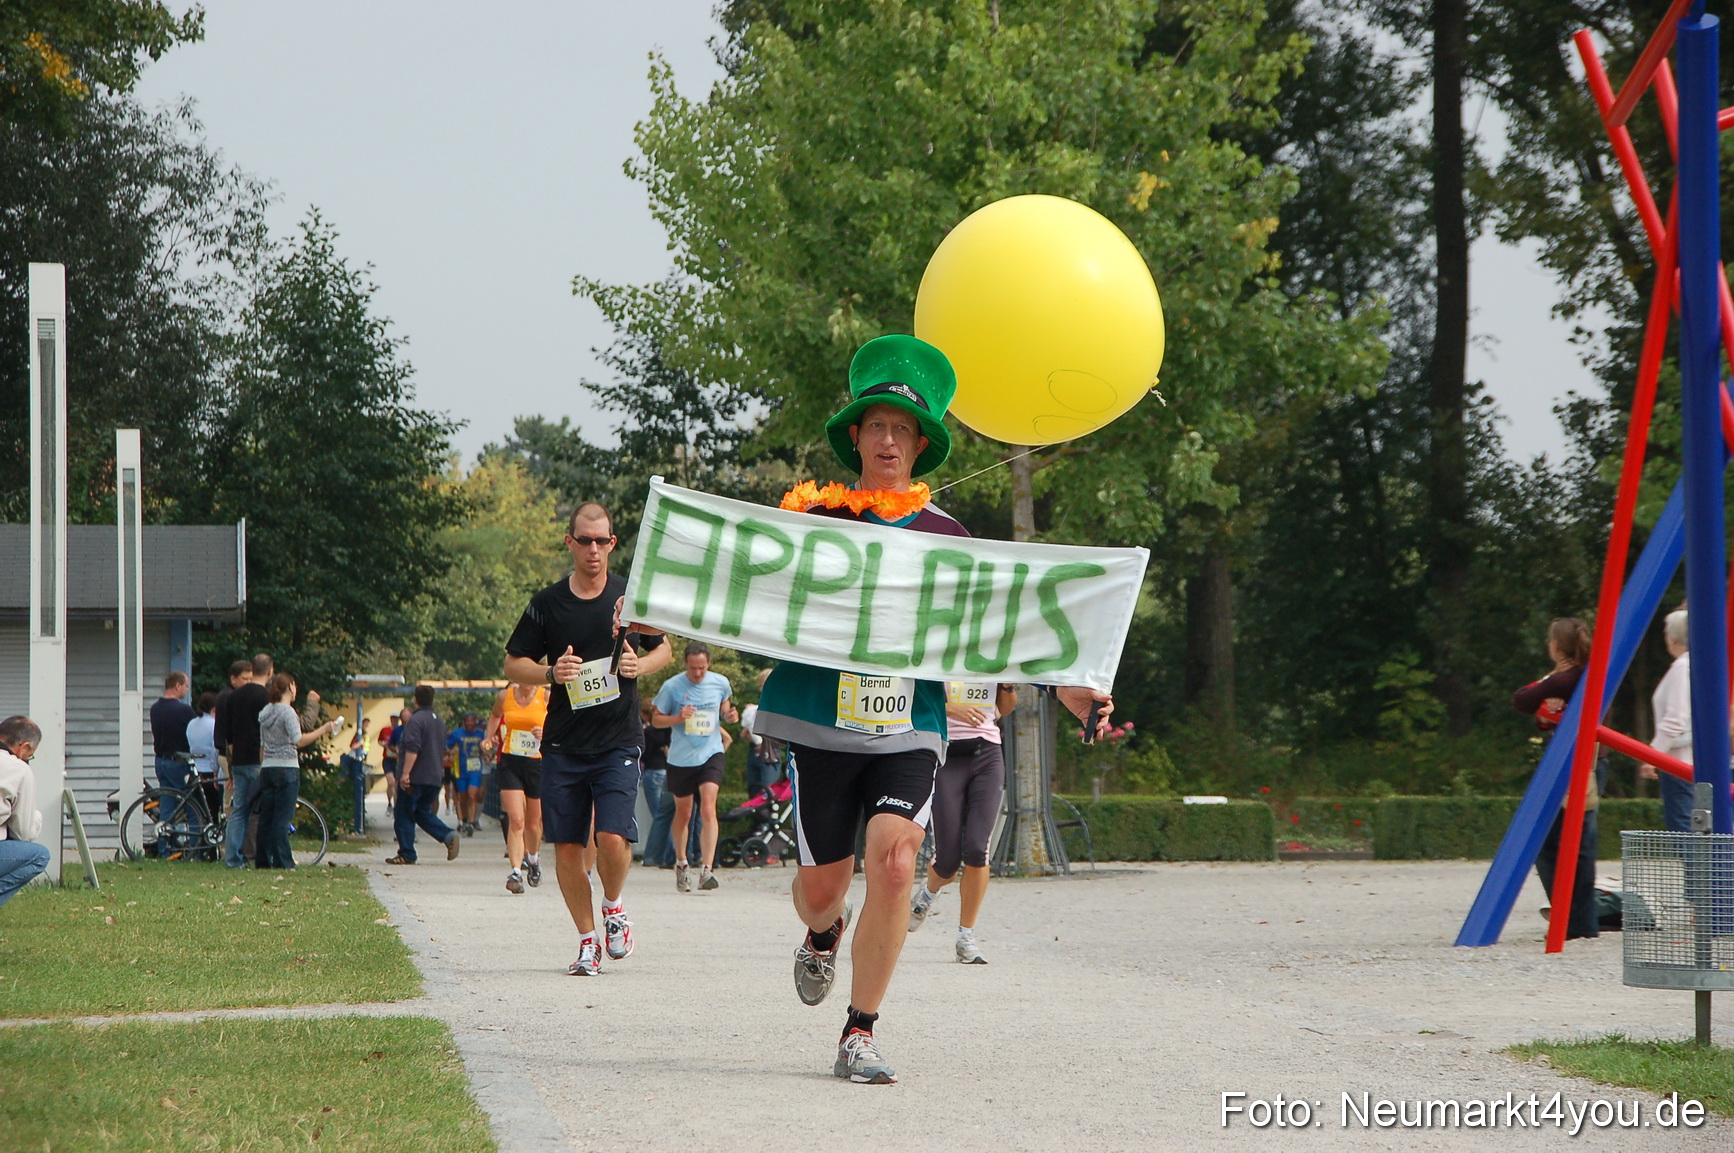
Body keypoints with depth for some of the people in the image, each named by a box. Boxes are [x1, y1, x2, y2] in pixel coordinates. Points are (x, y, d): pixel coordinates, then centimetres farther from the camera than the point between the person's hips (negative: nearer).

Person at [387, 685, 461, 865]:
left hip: (415, 777, -8)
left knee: (404, 815, 2)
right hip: (434, 778, 8)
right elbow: (443, 751, 24)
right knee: (423, 812, 17)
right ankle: (449, 835, -5)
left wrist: (405, 773, -23)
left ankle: (406, 855, 1)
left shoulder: (416, 720, -13)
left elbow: (412, 749, -23)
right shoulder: (438, 721, 15)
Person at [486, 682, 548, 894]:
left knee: (533, 824, 11)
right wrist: (489, 737, 12)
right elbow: (495, 715, 25)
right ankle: (516, 872, -20)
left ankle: (533, 858, 41)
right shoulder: (505, 697, 3)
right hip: (510, 763, 0)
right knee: (516, 819, -16)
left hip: (538, 763, 0)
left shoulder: (547, 697, -4)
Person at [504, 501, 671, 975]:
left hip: (618, 741, -1)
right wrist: (550, 673, -12)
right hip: (563, 745, 1)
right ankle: (587, 938, 15)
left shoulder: (631, 596, 4)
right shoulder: (547, 603, 3)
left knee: (613, 839, -15)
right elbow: (513, 665, 8)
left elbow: (663, 649, 18)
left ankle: (614, 906, 15)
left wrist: (641, 665, -5)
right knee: (567, 846, 1)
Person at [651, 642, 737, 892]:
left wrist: (730, 716, -5)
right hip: (681, 757, 0)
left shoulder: (720, 683, 1)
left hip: (711, 754, 0)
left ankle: (707, 869, -22)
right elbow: (656, 720, 0)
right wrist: (678, 718, -19)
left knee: (708, 809, -17)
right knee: (683, 813, 13)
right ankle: (681, 863, 36)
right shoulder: (672, 687, -6)